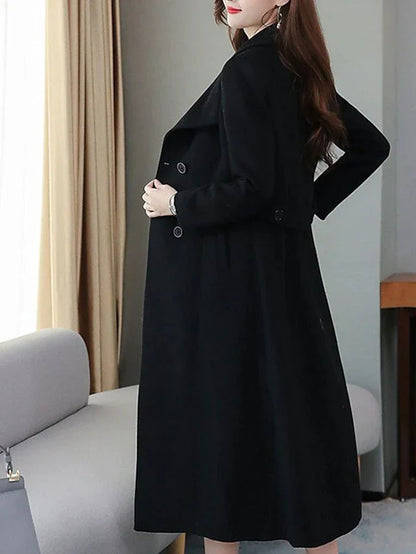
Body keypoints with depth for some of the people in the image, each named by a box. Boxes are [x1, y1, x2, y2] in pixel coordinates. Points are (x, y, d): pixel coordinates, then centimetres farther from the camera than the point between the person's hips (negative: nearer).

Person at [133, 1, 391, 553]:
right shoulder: (297, 69, 11)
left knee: (215, 410, 0)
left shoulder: (245, 71, -15)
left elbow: (251, 189, -22)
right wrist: (310, 201, 16)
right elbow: (372, 145, 19)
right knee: (295, 404, 13)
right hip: (284, 264, 9)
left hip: (228, 278, -9)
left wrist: (175, 204, -8)